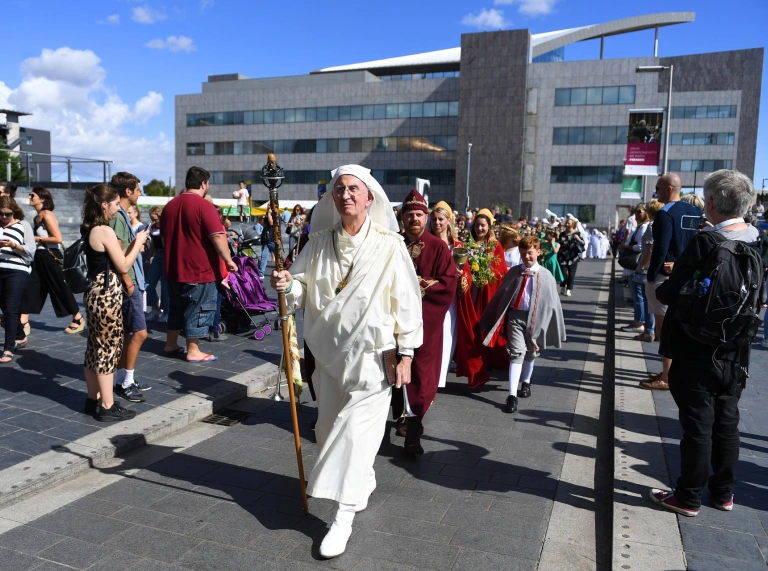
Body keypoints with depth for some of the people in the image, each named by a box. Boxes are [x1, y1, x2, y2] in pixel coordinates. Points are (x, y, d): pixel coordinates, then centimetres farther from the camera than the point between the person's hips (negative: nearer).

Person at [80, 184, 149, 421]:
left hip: (96, 292, 10)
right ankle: (107, 407, 6)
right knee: (108, 349, -2)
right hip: (107, 294, -10)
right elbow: (123, 266, -15)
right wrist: (138, 243, -4)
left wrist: (133, 244, 9)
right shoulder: (105, 231, -17)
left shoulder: (90, 229, 11)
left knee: (96, 348, 16)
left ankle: (93, 399, 27)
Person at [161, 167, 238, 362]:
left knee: (177, 307, 19)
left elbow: (164, 236, 21)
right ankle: (193, 351, 7)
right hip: (199, 269, -8)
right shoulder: (204, 205, -14)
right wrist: (228, 260, -13)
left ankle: (171, 345, 28)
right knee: (198, 310, 1)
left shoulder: (170, 205, 11)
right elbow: (218, 236, -21)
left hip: (175, 268, 8)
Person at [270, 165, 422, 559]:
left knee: (355, 430, -5)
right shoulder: (319, 242, 3)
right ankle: (362, 480, 41)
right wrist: (288, 285, -19)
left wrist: (405, 355, -10)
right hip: (328, 351, 5)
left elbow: (406, 302, -7)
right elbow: (304, 289, 5)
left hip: (370, 355, -5)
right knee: (331, 425, 16)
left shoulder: (389, 246, -8)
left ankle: (344, 517, 5)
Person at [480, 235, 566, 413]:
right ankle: (512, 395, -10)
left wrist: (553, 327, 0)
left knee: (530, 353, 17)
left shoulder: (545, 275, -3)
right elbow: (501, 294, 6)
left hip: (535, 317, 1)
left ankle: (526, 382, 42)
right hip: (515, 316, 0)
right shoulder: (514, 272, 1)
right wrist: (497, 319, 7)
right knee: (516, 353, -10)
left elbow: (552, 301, 0)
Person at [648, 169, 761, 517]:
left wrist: (661, 289, 1)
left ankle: (688, 497, 17)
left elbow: (671, 293, -22)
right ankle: (723, 492, 31)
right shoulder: (757, 242, 1)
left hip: (698, 351, -6)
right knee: (727, 422, 17)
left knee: (697, 425, 4)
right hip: (735, 352, 7)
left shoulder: (705, 242, -20)